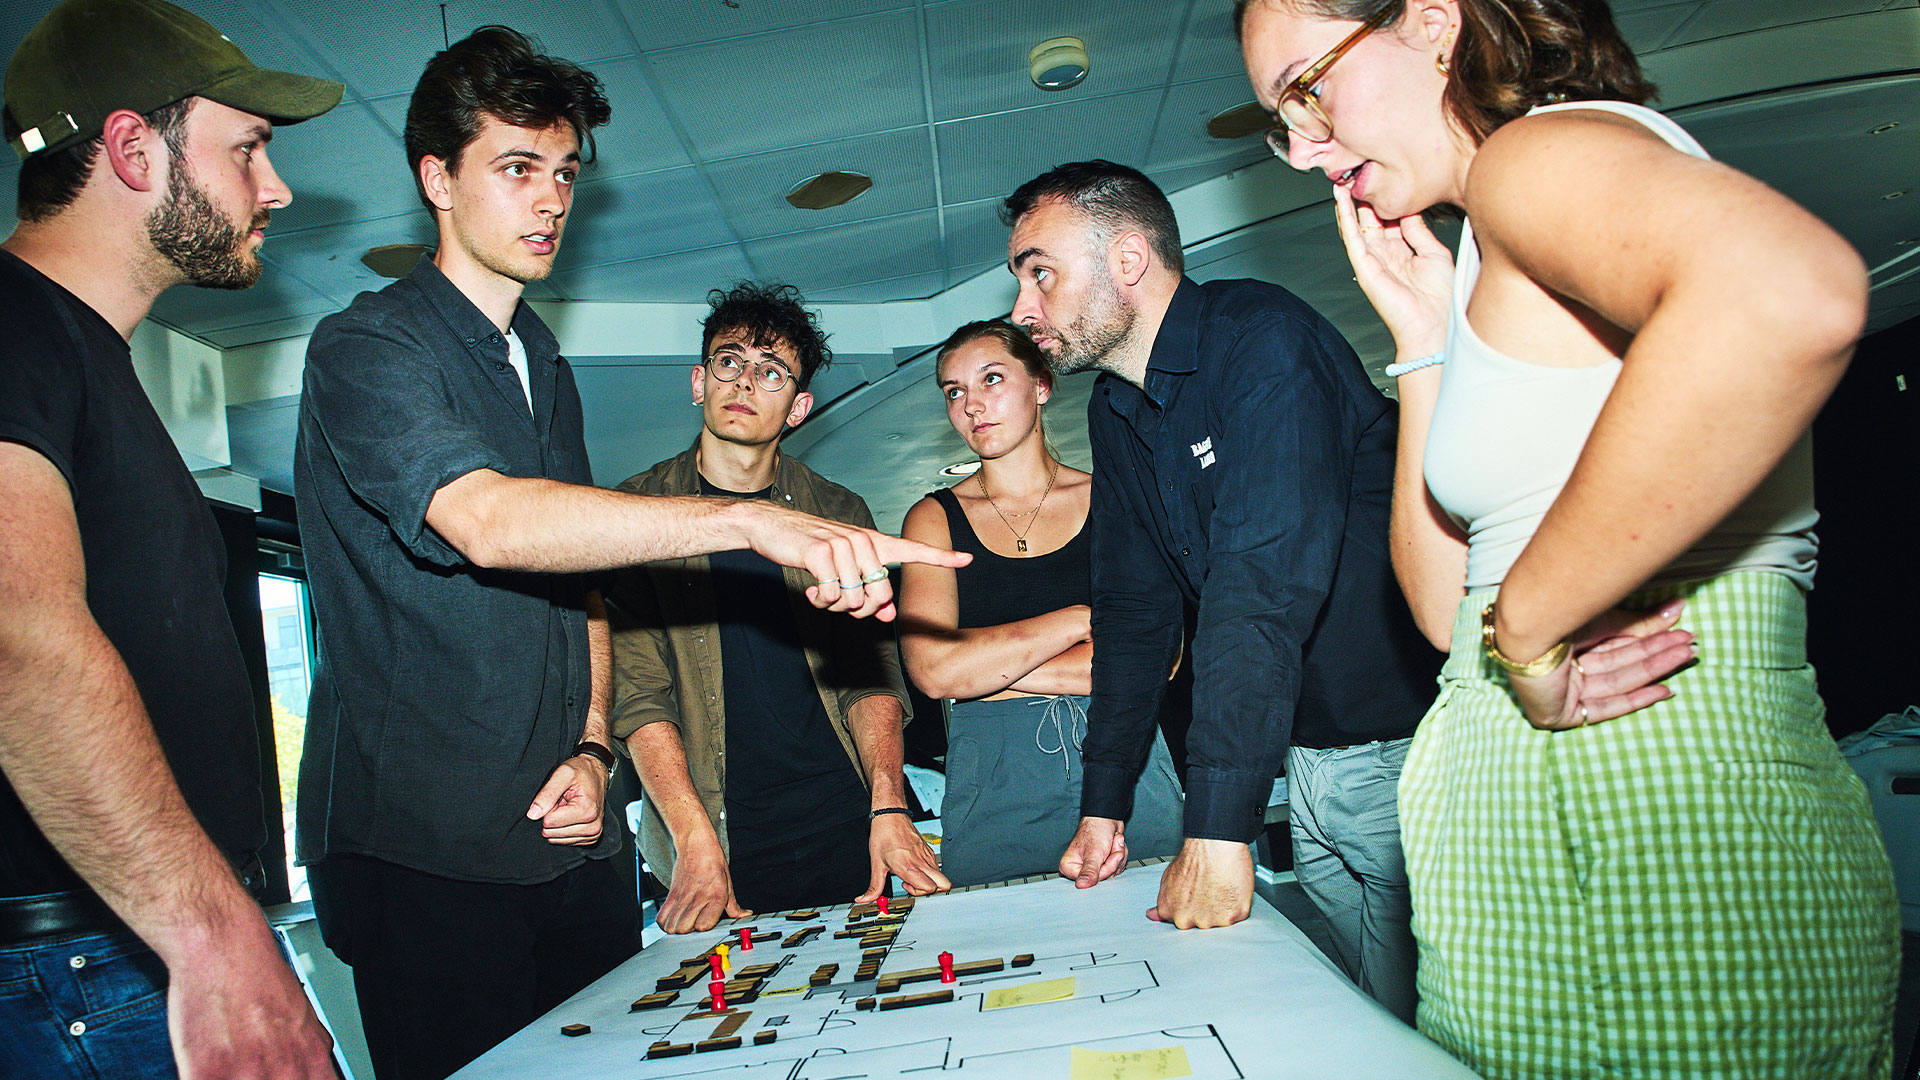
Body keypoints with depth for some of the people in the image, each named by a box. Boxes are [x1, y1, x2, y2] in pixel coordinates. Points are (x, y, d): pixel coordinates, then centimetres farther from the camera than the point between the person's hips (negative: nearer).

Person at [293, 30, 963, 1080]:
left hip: (566, 842, 7)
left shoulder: (544, 367, 15)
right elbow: (487, 521, -30)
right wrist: (754, 519, -39)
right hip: (418, 852, -6)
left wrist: (591, 747, 2)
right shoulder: (366, 348, -10)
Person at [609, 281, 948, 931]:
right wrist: (696, 841, -16)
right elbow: (637, 693, -5)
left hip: (843, 828, 2)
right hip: (712, 836, -2)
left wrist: (888, 810, -12)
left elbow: (871, 675, 3)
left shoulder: (840, 516, 8)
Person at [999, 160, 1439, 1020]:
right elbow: (1133, 609, 12)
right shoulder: (1115, 415, 8)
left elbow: (1266, 579, -27)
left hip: (1411, 749, -7)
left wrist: (1216, 829, -30)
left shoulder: (1259, 338, -17)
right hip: (1313, 762, 7)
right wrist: (1102, 805, 9)